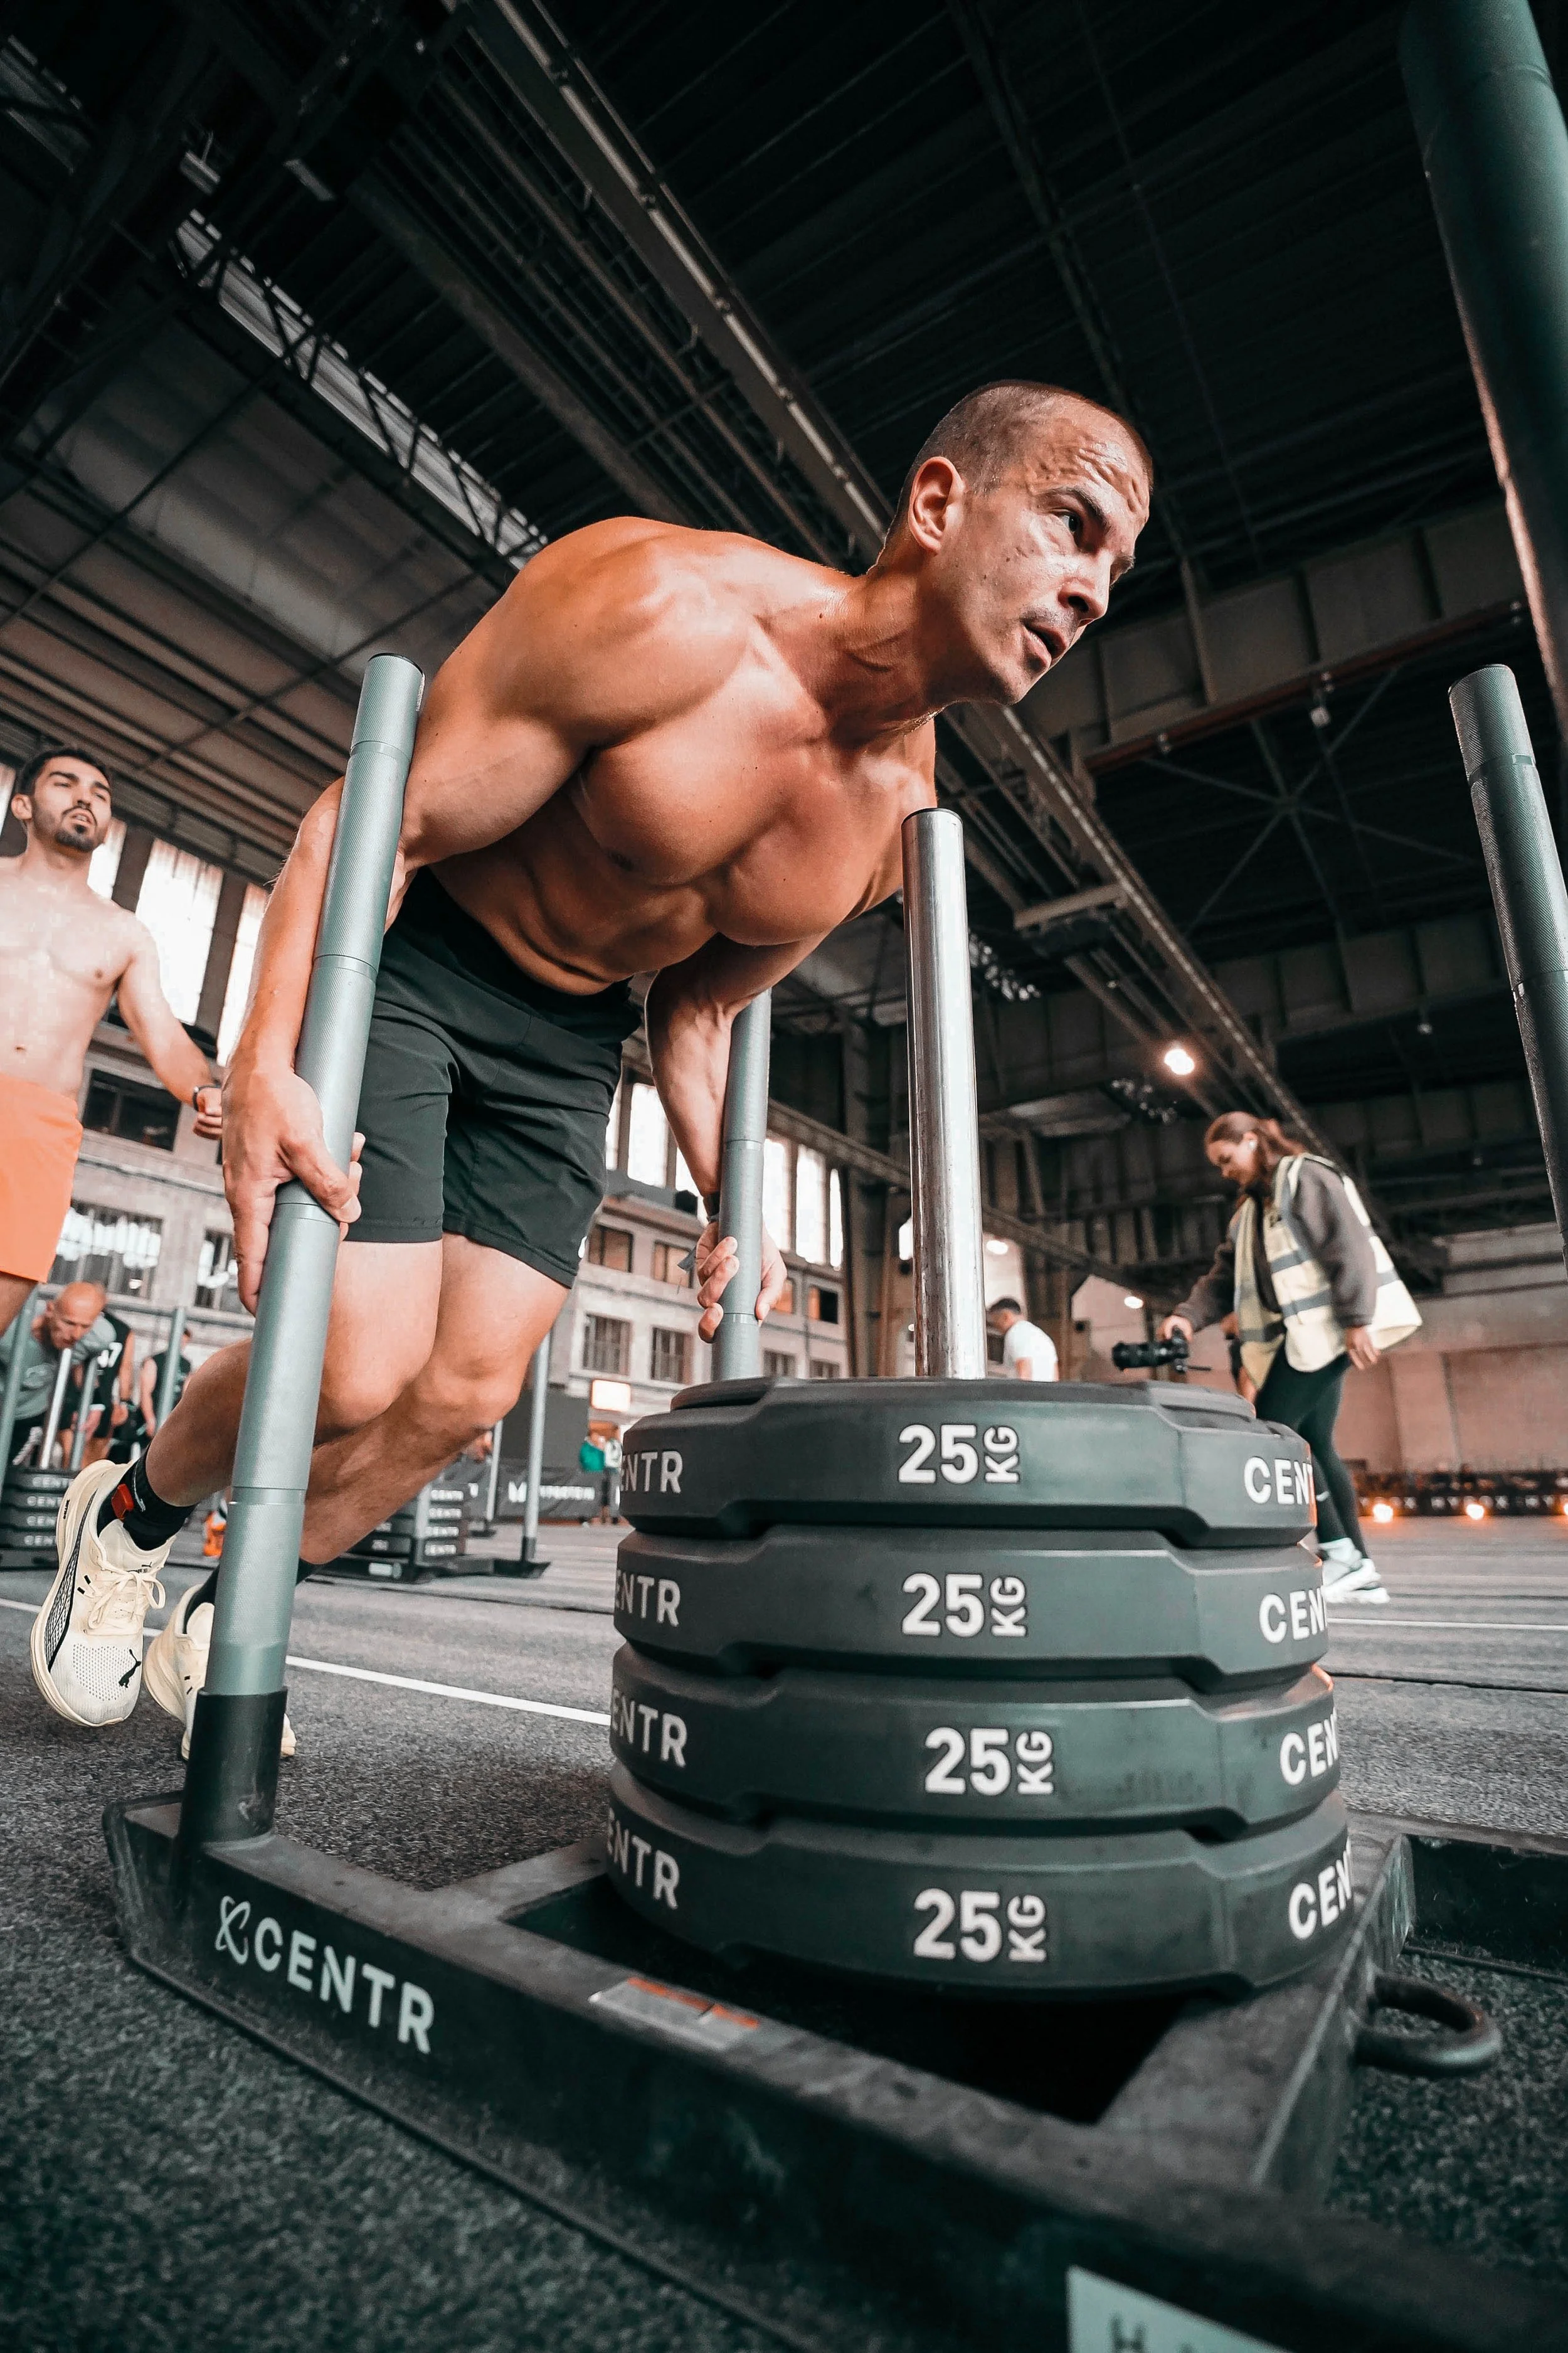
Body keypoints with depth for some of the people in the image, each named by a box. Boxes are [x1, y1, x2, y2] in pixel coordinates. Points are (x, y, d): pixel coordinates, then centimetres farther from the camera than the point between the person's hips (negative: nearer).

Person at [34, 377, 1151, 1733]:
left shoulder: (898, 817, -4)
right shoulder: (666, 607, -23)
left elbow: (701, 1003, 6)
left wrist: (730, 1213, 1)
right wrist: (265, 1066, -30)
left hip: (570, 1037, 6)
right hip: (401, 964, -5)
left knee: (468, 1391, 1)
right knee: (357, 1373, -13)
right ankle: (126, 1521, 23)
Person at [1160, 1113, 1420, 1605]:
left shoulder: (1306, 1177, -3)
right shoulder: (1251, 1209, 23)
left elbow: (1349, 1247, -14)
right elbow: (1223, 1277, 15)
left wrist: (1358, 1320, -21)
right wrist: (1188, 1315, -2)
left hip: (1324, 1328, -9)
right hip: (1300, 1335, 9)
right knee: (1313, 1445, 6)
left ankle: (1339, 1553, -7)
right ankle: (1361, 1571, 12)